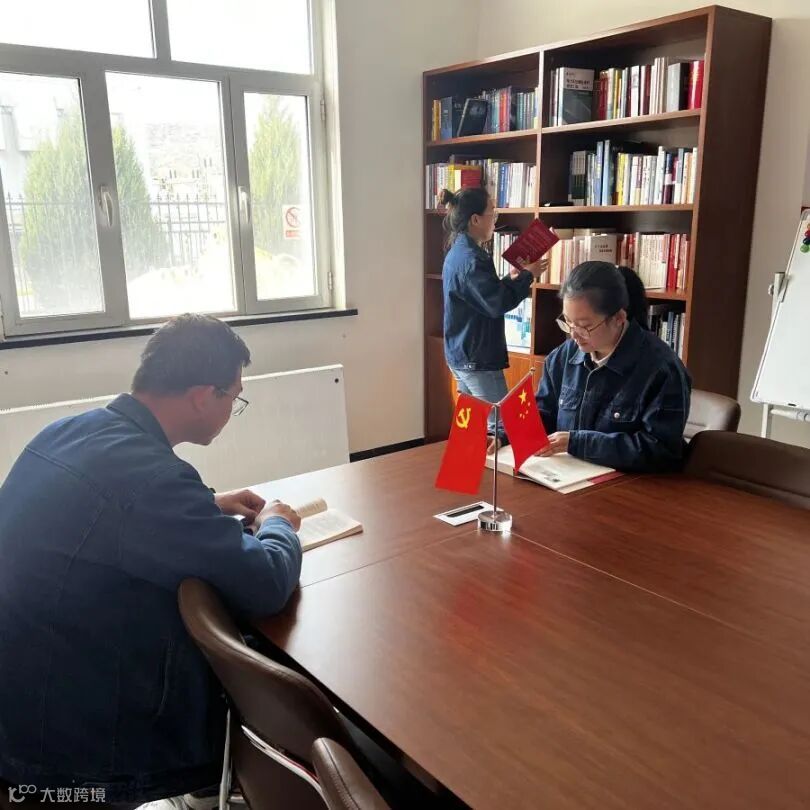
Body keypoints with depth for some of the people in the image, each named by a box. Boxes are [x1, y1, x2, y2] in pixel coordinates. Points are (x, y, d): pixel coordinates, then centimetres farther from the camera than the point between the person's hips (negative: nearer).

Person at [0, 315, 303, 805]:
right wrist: (276, 525, -3)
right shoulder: (149, 474, -30)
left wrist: (208, 506, 11)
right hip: (74, 741, -8)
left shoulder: (68, 431, -2)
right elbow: (268, 586, -24)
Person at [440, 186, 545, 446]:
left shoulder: (459, 252, 12)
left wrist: (511, 278, 10)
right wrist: (526, 275, -12)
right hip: (476, 358, -10)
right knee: (500, 425, -2)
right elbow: (496, 304, -24)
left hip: (462, 355, 10)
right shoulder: (470, 258, -20)